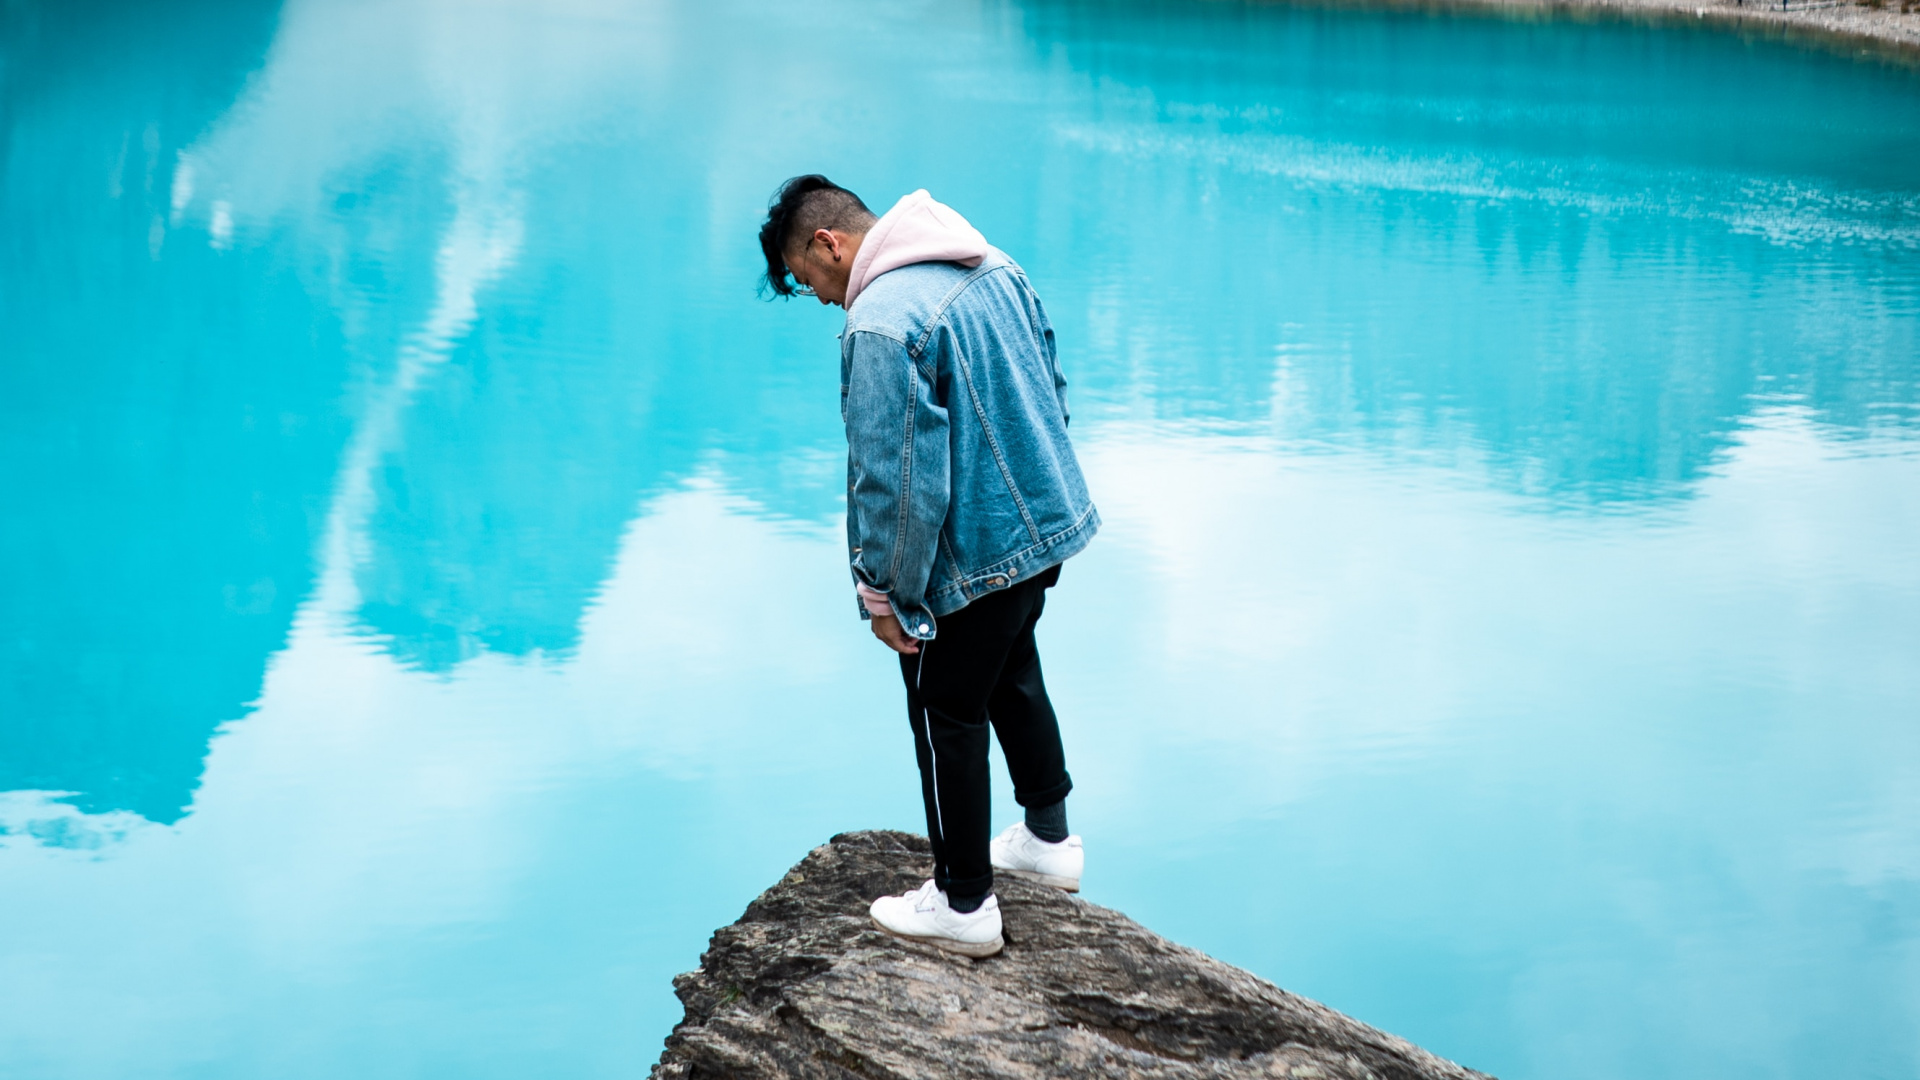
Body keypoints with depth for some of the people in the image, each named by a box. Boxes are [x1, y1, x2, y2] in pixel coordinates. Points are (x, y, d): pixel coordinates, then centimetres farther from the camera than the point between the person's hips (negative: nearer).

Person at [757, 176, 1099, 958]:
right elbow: (1051, 387, 13)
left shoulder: (881, 325, -26)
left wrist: (885, 593, -12)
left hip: (971, 556, -9)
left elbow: (899, 483, -24)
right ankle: (1049, 838, 44)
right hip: (1045, 522, 9)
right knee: (1013, 680, 28)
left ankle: (963, 904, 20)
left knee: (947, 718, 8)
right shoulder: (992, 268, 2)